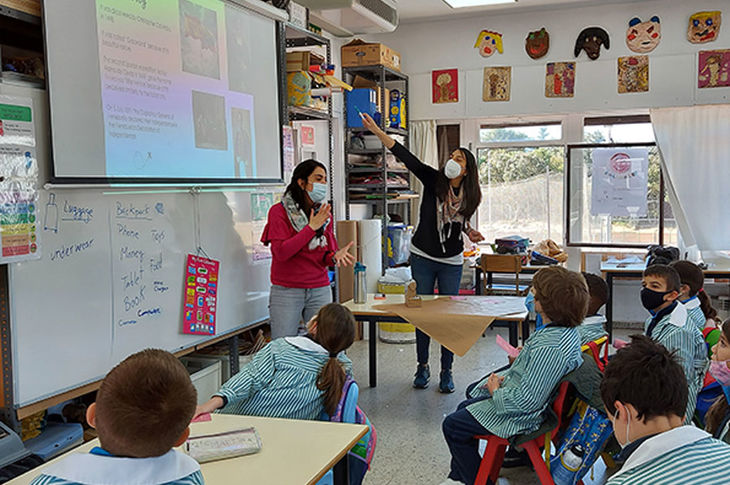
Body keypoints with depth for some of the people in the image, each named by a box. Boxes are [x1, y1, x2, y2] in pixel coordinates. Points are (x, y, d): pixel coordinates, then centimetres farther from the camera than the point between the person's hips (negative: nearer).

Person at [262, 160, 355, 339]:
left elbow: (327, 254, 11)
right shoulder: (279, 211, -3)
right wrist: (311, 228, -15)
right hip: (287, 292, -4)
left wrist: (335, 256, -13)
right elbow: (281, 252, -15)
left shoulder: (324, 214, 10)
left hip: (320, 291, 4)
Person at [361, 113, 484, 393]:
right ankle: (422, 367, 20)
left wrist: (470, 233, -4)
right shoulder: (433, 180, -7)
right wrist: (377, 131, -25)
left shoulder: (468, 196, 0)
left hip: (452, 262, 1)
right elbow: (405, 157, -16)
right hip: (423, 257, -1)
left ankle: (446, 371, 15)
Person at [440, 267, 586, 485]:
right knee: (465, 407, 24)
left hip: (521, 416, -10)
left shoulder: (549, 348, -37)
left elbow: (527, 401, -32)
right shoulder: (567, 331, -5)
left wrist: (496, 390, -14)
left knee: (452, 426, 2)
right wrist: (506, 377, 4)